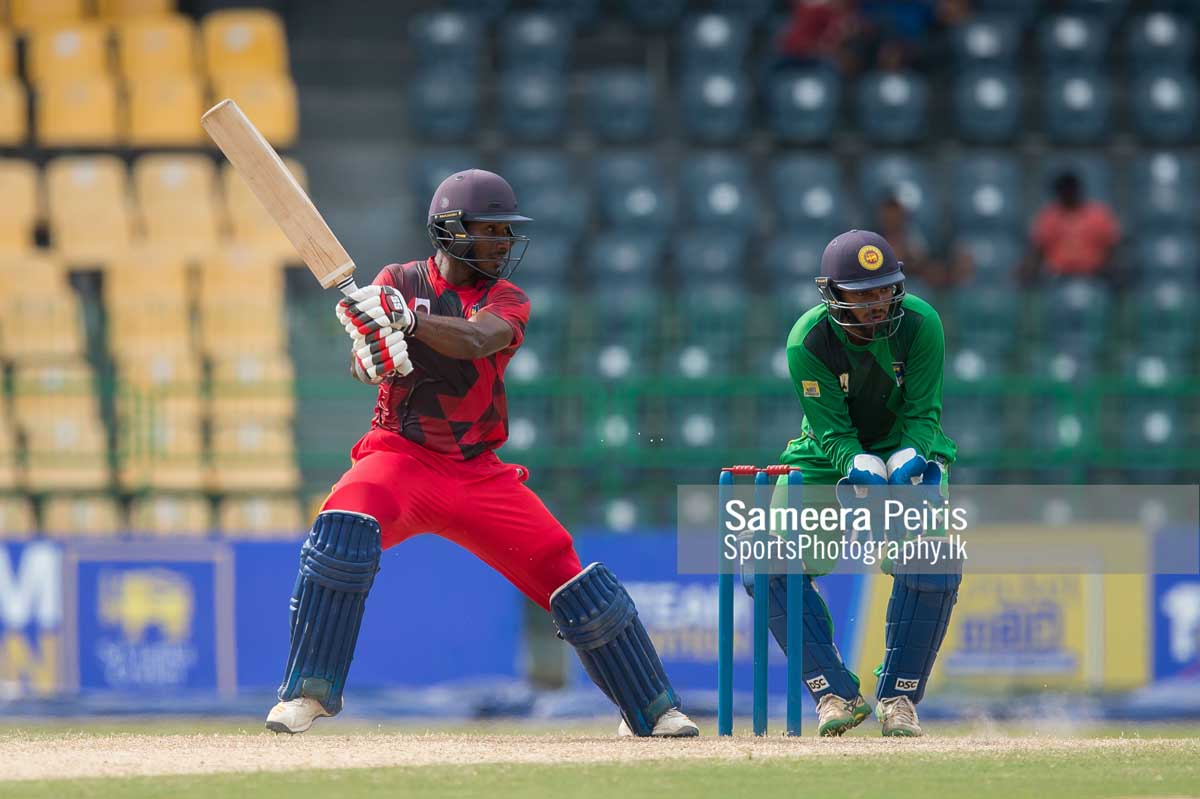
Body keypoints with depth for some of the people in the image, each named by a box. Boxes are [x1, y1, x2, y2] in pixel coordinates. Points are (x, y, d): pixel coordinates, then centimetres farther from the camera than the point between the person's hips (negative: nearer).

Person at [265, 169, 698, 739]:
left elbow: (476, 339, -22)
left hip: (479, 473, 2)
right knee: (343, 532, -33)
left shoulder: (506, 301, 1)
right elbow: (362, 362, -13)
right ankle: (307, 692, -23)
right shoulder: (399, 282, 2)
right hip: (400, 455, -2)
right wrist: (372, 355, -39)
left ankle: (651, 711, 12)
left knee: (572, 579, -5)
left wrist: (404, 319, -40)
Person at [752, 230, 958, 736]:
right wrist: (861, 469, -42)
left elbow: (921, 414, -16)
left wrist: (907, 463, -36)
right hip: (830, 457, 0)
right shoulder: (808, 342, -24)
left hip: (909, 451, 0)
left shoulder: (920, 325, -21)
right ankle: (837, 693, -5)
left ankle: (899, 697, -6)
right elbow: (833, 431, -21)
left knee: (933, 565, -24)